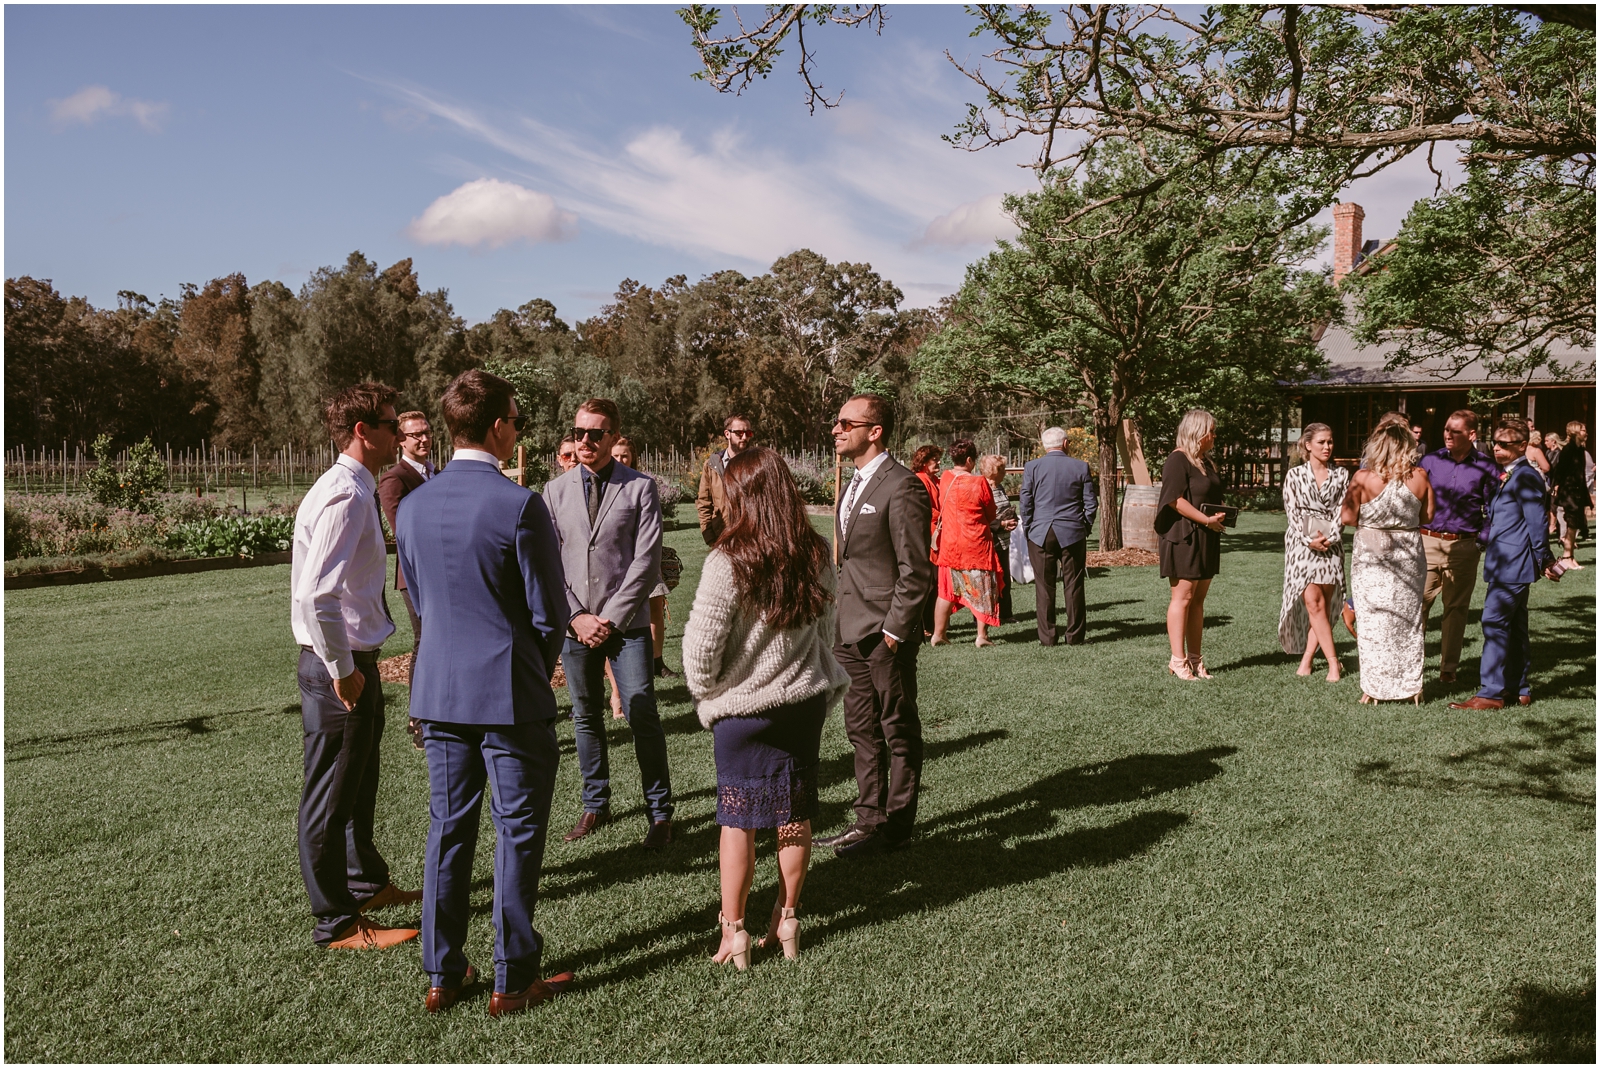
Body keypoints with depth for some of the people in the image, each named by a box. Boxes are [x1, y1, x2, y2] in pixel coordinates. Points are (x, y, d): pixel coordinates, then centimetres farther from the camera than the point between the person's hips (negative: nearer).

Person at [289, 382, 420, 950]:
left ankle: (367, 882, 43)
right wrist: (341, 670, -21)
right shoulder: (344, 496, -21)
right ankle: (335, 922, 17)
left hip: (355, 660, 10)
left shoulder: (357, 491, 10)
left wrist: (358, 665, 18)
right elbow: (315, 596, -29)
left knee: (360, 781, 24)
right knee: (331, 795, 4)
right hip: (340, 667, -10)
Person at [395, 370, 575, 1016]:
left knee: (447, 829, 15)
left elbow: (420, 600, 13)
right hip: (510, 694, -6)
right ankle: (513, 980, 16)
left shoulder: (413, 506, 3)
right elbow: (549, 613, -11)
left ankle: (442, 974, 25)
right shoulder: (519, 506, -16)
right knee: (518, 833, 6)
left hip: (438, 691, 6)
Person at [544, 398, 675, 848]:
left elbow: (646, 561, -6)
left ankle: (660, 812, 9)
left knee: (643, 718, -4)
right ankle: (595, 804, 27)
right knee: (585, 718, 12)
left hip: (626, 624, -3)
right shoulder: (555, 491, 7)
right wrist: (576, 617, -6)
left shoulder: (640, 488, -2)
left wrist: (611, 618, -11)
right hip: (575, 624, 3)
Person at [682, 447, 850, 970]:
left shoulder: (729, 561, -20)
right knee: (795, 816, 14)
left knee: (738, 820, 10)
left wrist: (706, 694, 3)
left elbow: (701, 649, -16)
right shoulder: (816, 555, -5)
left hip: (744, 707, -4)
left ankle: (733, 932, 19)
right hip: (805, 701, 4)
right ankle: (786, 921, 27)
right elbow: (826, 632, 6)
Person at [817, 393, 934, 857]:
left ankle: (897, 824, 18)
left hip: (885, 633, -9)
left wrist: (894, 631, -17)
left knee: (898, 731, 6)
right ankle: (869, 819, 28)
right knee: (862, 730, 16)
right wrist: (839, 622, 14)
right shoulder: (854, 484, 13)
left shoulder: (902, 488, -16)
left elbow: (916, 570, -17)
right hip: (851, 632, 9)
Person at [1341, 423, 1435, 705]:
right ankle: (1411, 686, 20)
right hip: (1409, 554, 3)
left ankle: (1374, 689, 8)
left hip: (1371, 554, -2)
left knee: (1373, 621, 5)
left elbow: (1347, 518, -13)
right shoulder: (1420, 477, -5)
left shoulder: (1363, 478, -13)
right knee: (1408, 620, 13)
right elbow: (1427, 516, 5)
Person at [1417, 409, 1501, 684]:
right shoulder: (1431, 461, 4)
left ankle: (1449, 667, 15)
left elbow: (1493, 510, 7)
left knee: (1455, 608, 7)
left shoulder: (1485, 467, 1)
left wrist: (1482, 537, -6)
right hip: (1427, 541, 0)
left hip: (1463, 546, 0)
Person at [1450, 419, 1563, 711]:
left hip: (1512, 566, -10)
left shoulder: (1526, 477, -13)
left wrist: (1545, 560, -13)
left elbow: (1537, 522, -15)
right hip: (1506, 565, 10)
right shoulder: (1508, 476, 17)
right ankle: (1518, 688, 21)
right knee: (1514, 626, 14)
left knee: (1494, 623, -10)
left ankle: (1491, 692, -8)